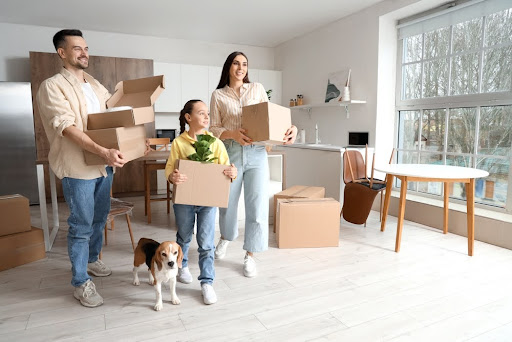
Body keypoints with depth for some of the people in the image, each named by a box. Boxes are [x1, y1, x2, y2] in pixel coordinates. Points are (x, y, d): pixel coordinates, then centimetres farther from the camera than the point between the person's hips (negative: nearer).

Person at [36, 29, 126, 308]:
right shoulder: (52, 86, -10)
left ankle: (92, 260, 40)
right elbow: (68, 128, -21)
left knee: (99, 218, 19)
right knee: (81, 226, 1)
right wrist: (104, 151, -32)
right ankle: (80, 283, 16)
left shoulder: (96, 85, 13)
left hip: (104, 164, 7)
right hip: (78, 167, -7)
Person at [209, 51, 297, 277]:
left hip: (256, 153, 1)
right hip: (231, 152, 0)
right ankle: (225, 238, 42)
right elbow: (214, 128, 1)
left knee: (257, 204, -4)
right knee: (228, 201, 11)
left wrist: (291, 128, -10)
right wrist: (233, 134, -19)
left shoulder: (257, 89, 11)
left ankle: (249, 255, 12)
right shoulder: (218, 95, 7)